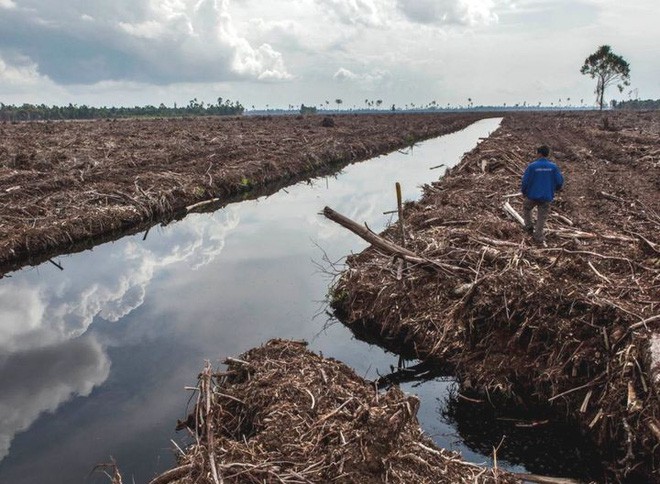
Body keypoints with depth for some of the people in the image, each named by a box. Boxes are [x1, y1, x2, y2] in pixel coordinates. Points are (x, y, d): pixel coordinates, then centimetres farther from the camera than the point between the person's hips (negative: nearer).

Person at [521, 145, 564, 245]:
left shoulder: (532, 166, -15)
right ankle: (538, 236, 14)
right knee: (542, 216, 12)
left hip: (532, 195, -1)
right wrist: (555, 189, 19)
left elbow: (525, 181, -11)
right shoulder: (553, 167, -8)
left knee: (526, 208, 28)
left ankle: (529, 226, 32)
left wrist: (523, 192, 8)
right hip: (546, 197, 2)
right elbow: (560, 182, -3)